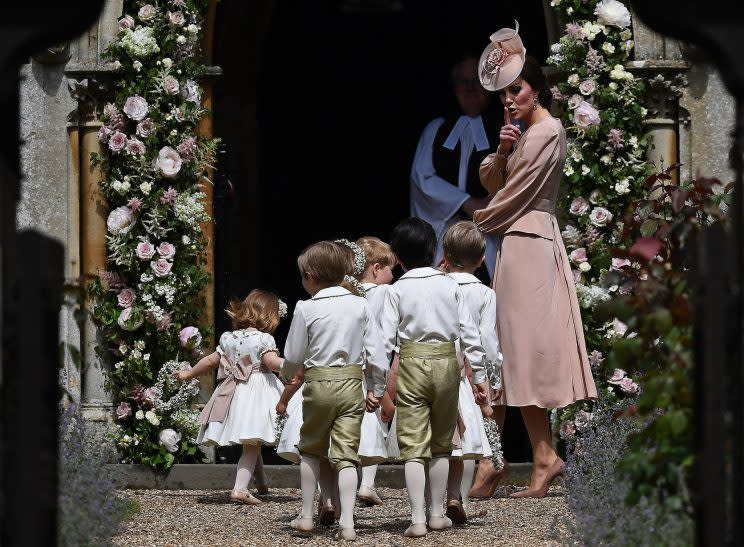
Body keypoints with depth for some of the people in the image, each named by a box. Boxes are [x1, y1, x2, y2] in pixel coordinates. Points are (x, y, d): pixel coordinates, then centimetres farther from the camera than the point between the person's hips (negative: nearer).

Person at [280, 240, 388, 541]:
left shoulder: (306, 308, -7)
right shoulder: (360, 305, 1)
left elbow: (293, 357, 0)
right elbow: (376, 351, 1)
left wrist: (286, 371, 23)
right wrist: (376, 389, 11)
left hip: (318, 383, -2)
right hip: (352, 384, 2)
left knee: (310, 449, 18)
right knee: (346, 456, 0)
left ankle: (306, 515, 19)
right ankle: (347, 522, -10)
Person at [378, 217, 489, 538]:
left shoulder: (397, 290, -3)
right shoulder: (450, 286, 3)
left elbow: (386, 339, -7)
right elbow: (469, 333, 2)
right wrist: (479, 375, 9)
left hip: (412, 364, -2)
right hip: (447, 362, 2)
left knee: (414, 446, -2)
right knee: (441, 444, 16)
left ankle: (417, 520, -9)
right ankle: (436, 513, 22)